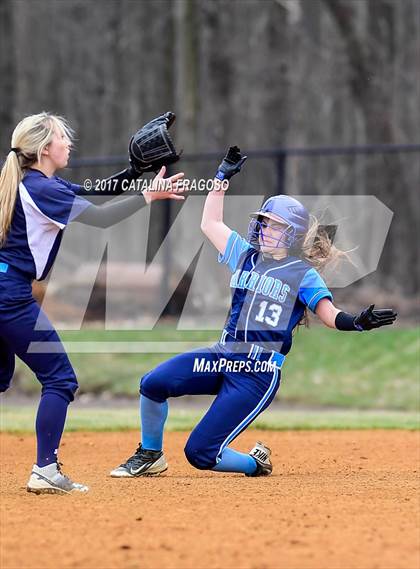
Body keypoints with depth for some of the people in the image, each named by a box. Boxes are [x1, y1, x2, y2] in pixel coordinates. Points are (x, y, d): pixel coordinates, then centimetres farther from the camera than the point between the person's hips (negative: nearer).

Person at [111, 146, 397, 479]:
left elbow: (330, 314, -10)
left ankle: (255, 463, 19)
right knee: (153, 382, -19)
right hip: (223, 358, 6)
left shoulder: (303, 274, -1)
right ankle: (150, 457, 4)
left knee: (200, 453, -12)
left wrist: (357, 323, -31)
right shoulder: (246, 255, 15)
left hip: (259, 375, -6)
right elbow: (210, 223, 24)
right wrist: (223, 177, 20)